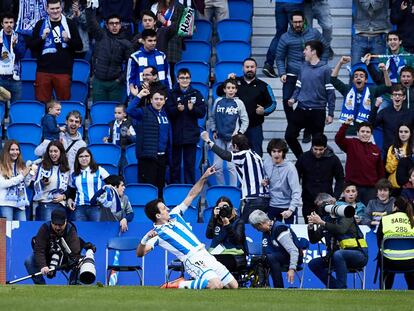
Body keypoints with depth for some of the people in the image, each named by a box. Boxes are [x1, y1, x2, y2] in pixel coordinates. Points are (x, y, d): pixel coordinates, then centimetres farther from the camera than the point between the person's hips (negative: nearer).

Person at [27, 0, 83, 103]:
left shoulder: (70, 24, 7)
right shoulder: (40, 24, 9)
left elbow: (79, 46, 5)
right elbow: (31, 45, 5)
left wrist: (68, 40, -13)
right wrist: (42, 37, -11)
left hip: (63, 71, -1)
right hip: (44, 70, 1)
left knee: (64, 101, 1)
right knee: (42, 102, 1)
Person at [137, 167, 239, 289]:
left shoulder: (174, 216, 15)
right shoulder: (157, 233, -6)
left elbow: (191, 195, 19)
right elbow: (140, 253, -18)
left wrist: (204, 177, 9)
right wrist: (145, 240, -39)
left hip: (205, 255, 8)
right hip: (192, 260, -8)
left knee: (233, 285, 6)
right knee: (216, 285, -32)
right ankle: (180, 285, -14)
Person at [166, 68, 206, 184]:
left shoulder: (196, 94, 5)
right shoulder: (172, 94, 2)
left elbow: (202, 112, -1)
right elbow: (167, 111, -7)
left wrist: (192, 108, -19)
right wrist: (177, 109, -25)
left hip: (191, 135, 0)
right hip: (175, 134, 0)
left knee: (190, 164, 5)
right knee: (175, 163, 6)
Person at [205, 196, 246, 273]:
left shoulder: (238, 221, 7)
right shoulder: (216, 221, 17)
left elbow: (237, 239, -9)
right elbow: (209, 235, 0)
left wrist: (228, 225, -21)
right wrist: (214, 218, -4)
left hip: (233, 255, -3)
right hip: (216, 254, 3)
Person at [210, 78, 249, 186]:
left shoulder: (239, 103, -1)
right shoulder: (218, 102, 4)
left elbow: (245, 121, 3)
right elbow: (212, 117, 14)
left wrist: (239, 133, -6)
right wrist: (214, 131, 5)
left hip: (232, 138, -3)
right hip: (219, 138, 3)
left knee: (232, 166, -4)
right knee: (217, 165, 3)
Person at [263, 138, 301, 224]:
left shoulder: (289, 167, -22)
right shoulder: (266, 162, -5)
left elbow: (296, 191, -26)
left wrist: (291, 210, -37)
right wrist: (265, 181, -7)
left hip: (287, 207, -5)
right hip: (272, 205, 5)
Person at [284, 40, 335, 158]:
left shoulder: (325, 69, -8)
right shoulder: (304, 67, 8)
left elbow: (330, 93, -7)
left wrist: (330, 114, -8)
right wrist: (293, 98, -4)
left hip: (317, 112, -5)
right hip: (301, 109, 5)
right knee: (289, 136, 2)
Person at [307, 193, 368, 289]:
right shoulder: (326, 218, 8)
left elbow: (341, 230, -29)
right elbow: (314, 240, 8)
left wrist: (322, 223, -30)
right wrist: (310, 227, -10)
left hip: (359, 254, -7)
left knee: (338, 254, -36)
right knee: (313, 264, -3)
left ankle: (342, 290, -30)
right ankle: (335, 287, -3)